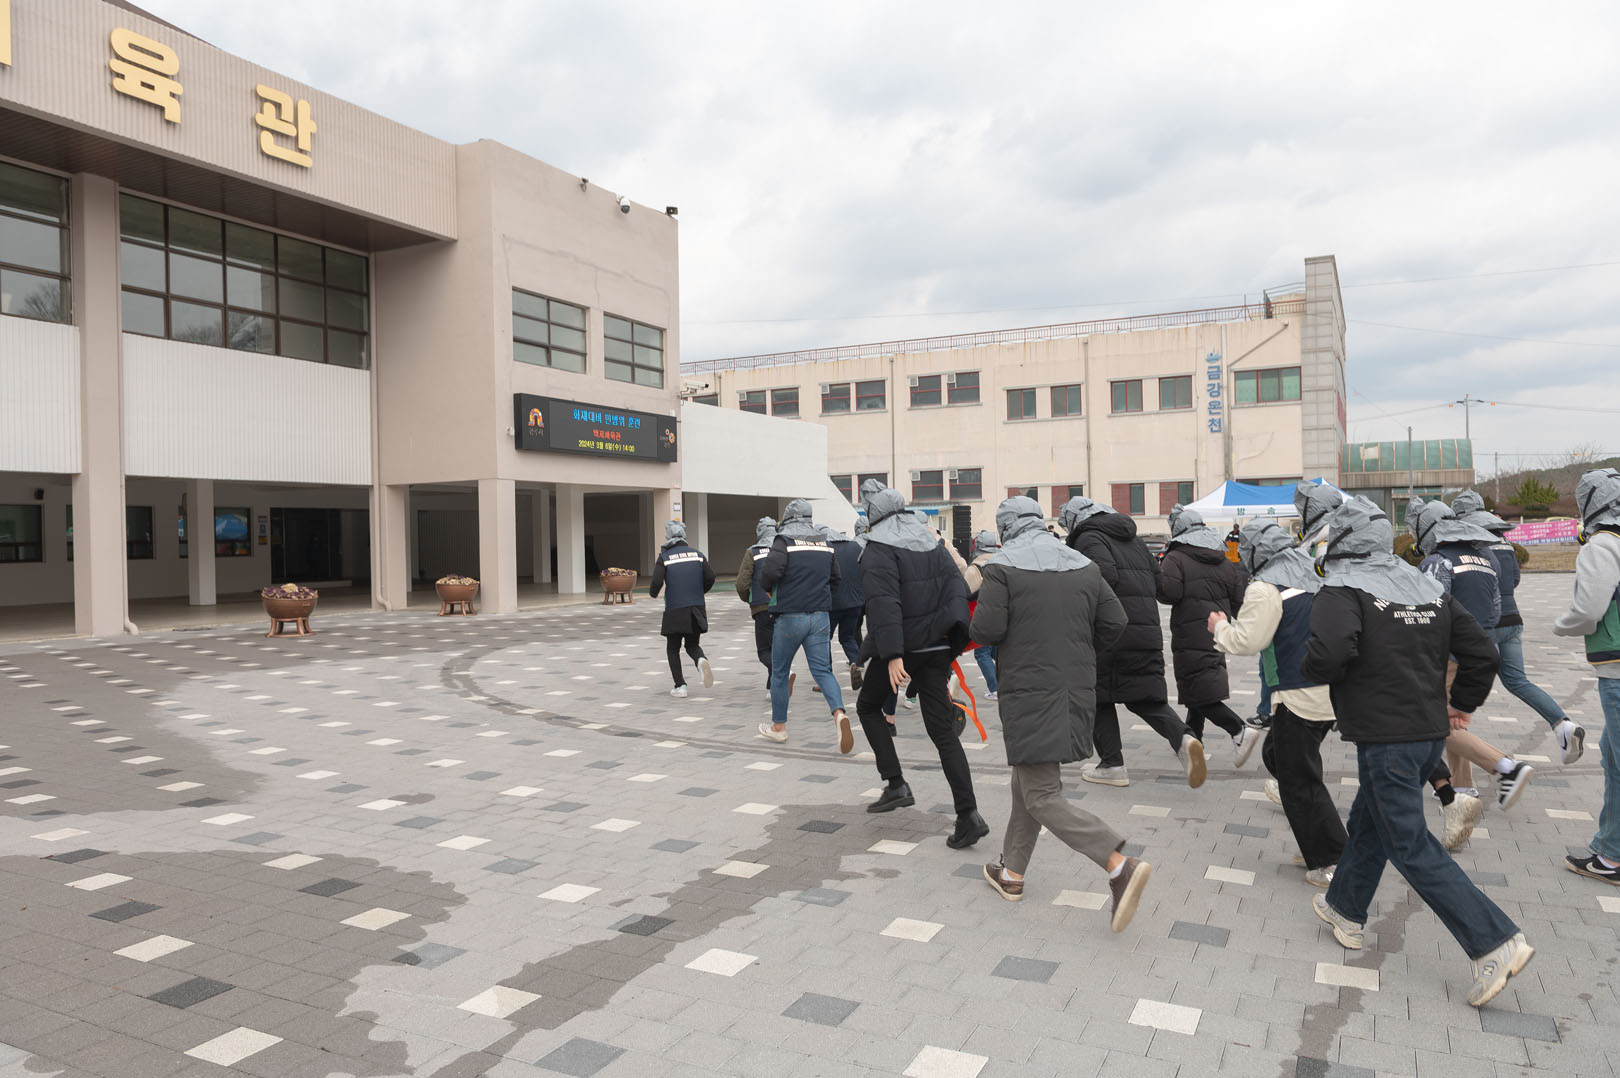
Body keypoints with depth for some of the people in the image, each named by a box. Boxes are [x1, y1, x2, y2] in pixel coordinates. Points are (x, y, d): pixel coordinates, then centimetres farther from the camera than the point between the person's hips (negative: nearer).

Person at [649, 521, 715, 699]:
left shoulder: (664, 557, -5)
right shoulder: (696, 553, 5)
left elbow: (657, 582, -13)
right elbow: (710, 576, 0)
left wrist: (652, 594, 10)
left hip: (675, 610, -3)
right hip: (696, 609, 3)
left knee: (673, 649, 12)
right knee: (692, 645, 15)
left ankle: (680, 686, 6)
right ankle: (701, 660, -17)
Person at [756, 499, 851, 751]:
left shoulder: (784, 541, -7)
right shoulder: (824, 543, 12)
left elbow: (769, 572, -20)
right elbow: (835, 580, 17)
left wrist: (769, 588, 0)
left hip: (790, 617, -4)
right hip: (820, 616, 4)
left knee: (779, 672, 11)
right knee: (822, 670, 4)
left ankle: (778, 726, 23)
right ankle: (839, 713, -22)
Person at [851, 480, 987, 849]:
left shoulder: (879, 548, -11)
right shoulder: (931, 539, 11)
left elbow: (884, 602, -22)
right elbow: (958, 586, 7)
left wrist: (892, 654, -26)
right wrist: (953, 632, 5)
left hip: (901, 648, -6)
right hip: (937, 647, 6)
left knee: (868, 706, 21)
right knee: (943, 731, 6)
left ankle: (896, 784, 11)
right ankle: (969, 815, -2)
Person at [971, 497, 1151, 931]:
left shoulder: (1002, 568, -10)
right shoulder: (1083, 566, 6)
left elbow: (986, 630, -16)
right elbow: (1114, 623, 6)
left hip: (1030, 693, -7)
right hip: (1076, 691, 7)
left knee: (1042, 796, -2)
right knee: (1027, 781, 21)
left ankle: (1121, 866, -17)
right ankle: (1012, 872, 30)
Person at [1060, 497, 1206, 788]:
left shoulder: (1089, 538, -4)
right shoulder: (1133, 540, 21)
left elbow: (1105, 576, -21)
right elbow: (1159, 581, 19)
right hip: (1148, 631, 7)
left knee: (1098, 698, 9)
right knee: (1145, 698, 12)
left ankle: (1112, 764, 11)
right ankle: (1183, 738, -11)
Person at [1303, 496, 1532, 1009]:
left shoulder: (1342, 590, -14)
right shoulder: (1428, 587, 9)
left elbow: (1329, 654, -31)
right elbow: (1482, 652, 9)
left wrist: (1309, 667, -9)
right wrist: (1462, 702, 22)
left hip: (1384, 738, -8)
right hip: (1430, 732, 8)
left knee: (1410, 847, 0)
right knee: (1369, 820, 22)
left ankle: (1495, 942, -4)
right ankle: (1346, 909, 35)